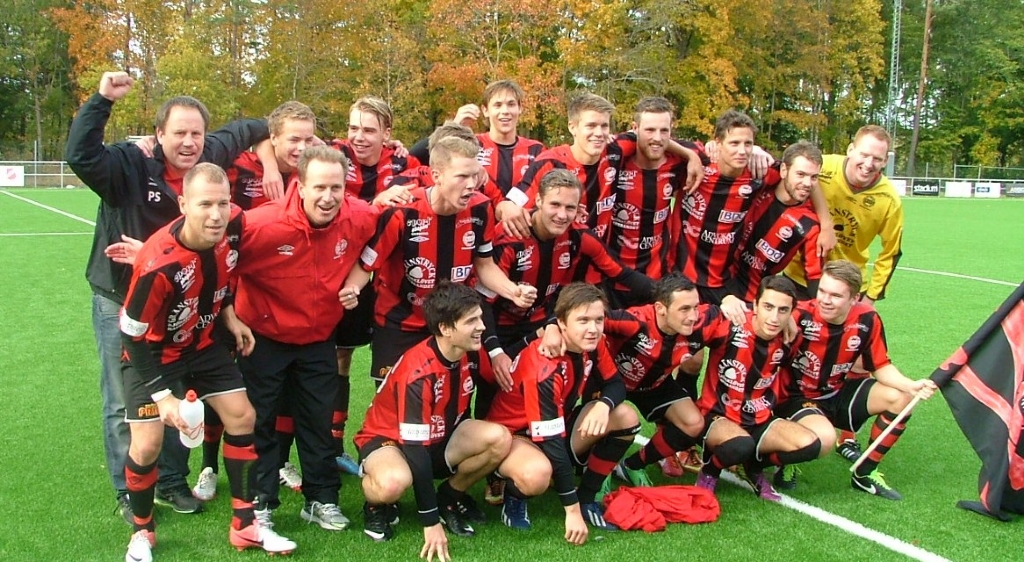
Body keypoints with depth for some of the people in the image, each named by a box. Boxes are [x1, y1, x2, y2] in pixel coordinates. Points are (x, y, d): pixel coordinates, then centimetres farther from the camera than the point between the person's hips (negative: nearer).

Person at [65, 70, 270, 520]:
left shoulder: (211, 160, -7)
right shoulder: (130, 165, -19)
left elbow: (240, 131, 11)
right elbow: (80, 155, -36)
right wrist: (102, 99, -37)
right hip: (121, 302, -4)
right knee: (124, 403, 7)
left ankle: (171, 481, 31)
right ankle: (129, 491, 22)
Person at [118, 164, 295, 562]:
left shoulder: (233, 227, -20)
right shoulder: (158, 263, -36)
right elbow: (133, 335, -23)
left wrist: (230, 317, -3)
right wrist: (162, 396, -24)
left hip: (202, 343, 6)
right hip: (153, 352, -6)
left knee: (242, 417, 2)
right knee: (147, 444, -11)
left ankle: (246, 525, 15)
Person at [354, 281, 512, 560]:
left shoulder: (469, 354, -11)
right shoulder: (417, 372, -31)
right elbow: (415, 446, -30)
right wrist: (431, 523, -29)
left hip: (440, 436, 6)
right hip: (388, 439, -6)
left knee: (499, 439, -21)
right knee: (394, 482, -41)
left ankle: (451, 497, 5)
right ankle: (377, 505, -3)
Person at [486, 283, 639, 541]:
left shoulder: (592, 344, -11)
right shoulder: (543, 369, -32)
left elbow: (615, 384, 1)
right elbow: (552, 441, -31)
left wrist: (603, 404, -27)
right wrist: (572, 511, -29)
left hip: (559, 423, 8)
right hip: (513, 434, -7)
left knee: (626, 418, -10)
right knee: (538, 473, -40)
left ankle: (586, 499, 1)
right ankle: (514, 497, -2)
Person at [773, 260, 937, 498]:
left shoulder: (867, 320, -12)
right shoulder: (800, 316, -28)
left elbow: (881, 366, 1)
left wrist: (911, 386, -16)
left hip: (838, 394, 6)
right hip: (796, 398, -6)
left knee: (900, 398, -7)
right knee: (824, 437, -36)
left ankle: (865, 474, 10)